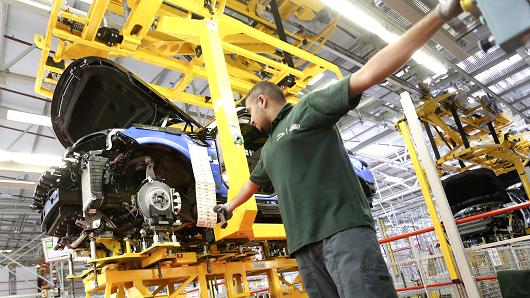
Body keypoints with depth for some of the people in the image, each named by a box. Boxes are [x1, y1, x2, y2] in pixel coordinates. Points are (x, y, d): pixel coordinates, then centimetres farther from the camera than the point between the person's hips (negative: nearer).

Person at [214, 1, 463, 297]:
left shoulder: (308, 107, 6)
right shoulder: (269, 149, 29)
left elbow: (367, 75, -5)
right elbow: (253, 183, 46)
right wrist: (230, 206, 62)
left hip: (344, 228, -7)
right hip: (305, 244, 7)